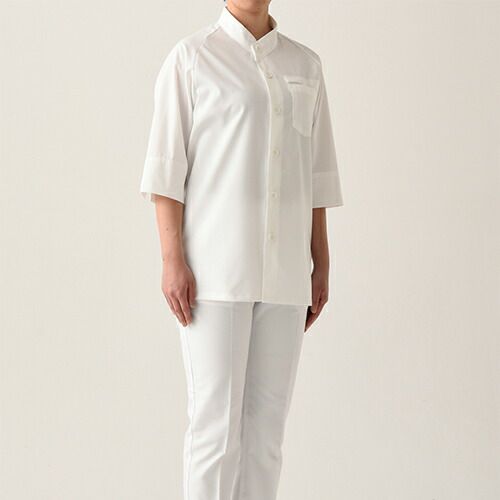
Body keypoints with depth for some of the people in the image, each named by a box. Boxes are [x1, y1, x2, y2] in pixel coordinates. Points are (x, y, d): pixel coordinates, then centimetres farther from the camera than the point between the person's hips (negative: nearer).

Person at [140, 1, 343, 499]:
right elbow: (166, 167, -7)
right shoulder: (189, 57, -2)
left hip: (281, 269, 5)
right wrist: (172, 261, -15)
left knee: (265, 425, 5)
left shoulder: (304, 65, 13)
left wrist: (320, 265, 9)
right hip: (214, 264, -5)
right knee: (216, 424, -7)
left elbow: (313, 174, 14)